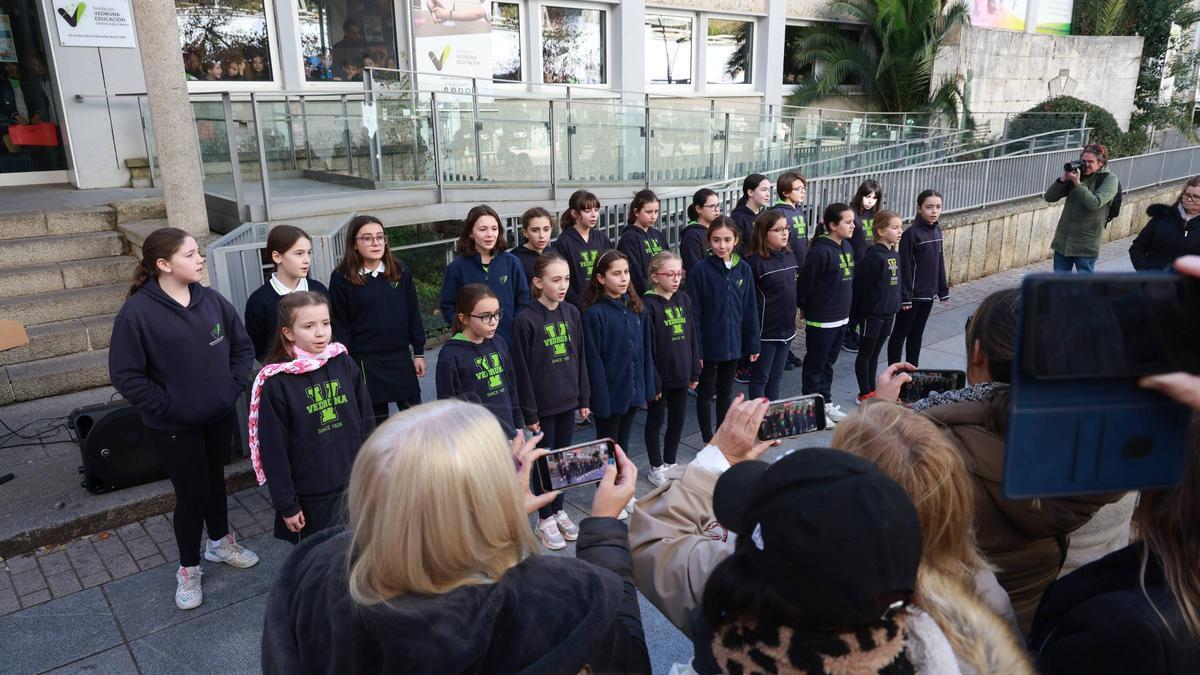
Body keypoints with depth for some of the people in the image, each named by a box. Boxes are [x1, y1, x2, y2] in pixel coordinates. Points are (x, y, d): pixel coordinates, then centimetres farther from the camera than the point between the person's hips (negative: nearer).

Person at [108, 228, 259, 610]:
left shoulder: (211, 300, -5)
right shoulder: (138, 312, -18)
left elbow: (243, 345, 6)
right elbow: (125, 375, -15)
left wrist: (234, 386, -4)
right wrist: (166, 406, -16)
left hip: (220, 417, 5)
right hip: (173, 427, -4)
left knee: (215, 480, 21)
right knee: (192, 493, 5)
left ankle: (220, 542, 44)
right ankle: (188, 569, 27)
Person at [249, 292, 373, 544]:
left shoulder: (344, 363, -2)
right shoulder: (275, 383, -12)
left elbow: (366, 421, 6)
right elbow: (274, 450, -9)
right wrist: (287, 505, -7)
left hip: (354, 484, 3)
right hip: (310, 495, -3)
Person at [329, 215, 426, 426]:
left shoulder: (400, 272, 3)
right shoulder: (341, 278, -5)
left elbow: (413, 314, 7)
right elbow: (339, 324, -4)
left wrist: (419, 352, 5)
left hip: (401, 357, 3)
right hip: (366, 361, -3)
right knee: (376, 417, 7)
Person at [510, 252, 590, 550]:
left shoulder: (572, 313, 1)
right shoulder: (525, 320, -15)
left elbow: (580, 358, 8)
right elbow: (522, 370, -13)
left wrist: (583, 398, 8)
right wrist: (529, 412, -11)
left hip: (568, 402, 5)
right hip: (543, 404, -5)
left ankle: (559, 510, 34)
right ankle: (545, 518, 25)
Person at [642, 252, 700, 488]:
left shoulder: (684, 300, 4)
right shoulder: (648, 304, -15)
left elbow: (692, 337, 9)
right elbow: (646, 347, -16)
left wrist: (695, 372, 9)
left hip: (681, 374, 6)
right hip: (659, 376, -6)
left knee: (678, 420, 16)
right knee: (656, 421, 11)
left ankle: (670, 463, 34)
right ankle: (656, 468, 26)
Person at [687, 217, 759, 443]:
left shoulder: (744, 269, -2)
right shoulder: (700, 270, -13)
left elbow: (750, 309, 4)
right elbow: (694, 313, -11)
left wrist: (753, 344, 4)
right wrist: (695, 349, -13)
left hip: (733, 344, 4)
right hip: (709, 345, -4)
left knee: (726, 392, 18)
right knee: (706, 394, 11)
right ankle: (708, 442, 26)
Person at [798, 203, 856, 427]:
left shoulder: (847, 247, 6)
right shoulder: (821, 251, -21)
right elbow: (805, 283, -18)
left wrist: (846, 308, 15)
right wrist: (806, 309, -6)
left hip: (841, 318, 8)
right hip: (820, 321, -8)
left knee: (829, 363, 19)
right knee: (815, 365, 6)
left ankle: (826, 403, 32)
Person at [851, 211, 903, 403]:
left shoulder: (894, 254, 6)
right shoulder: (873, 256, -18)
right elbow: (861, 286, -17)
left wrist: (895, 308, 16)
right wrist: (857, 314, -14)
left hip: (888, 313, 7)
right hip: (872, 314, -7)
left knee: (875, 353, 17)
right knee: (865, 354, 7)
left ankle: (872, 391, 27)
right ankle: (865, 394, 16)